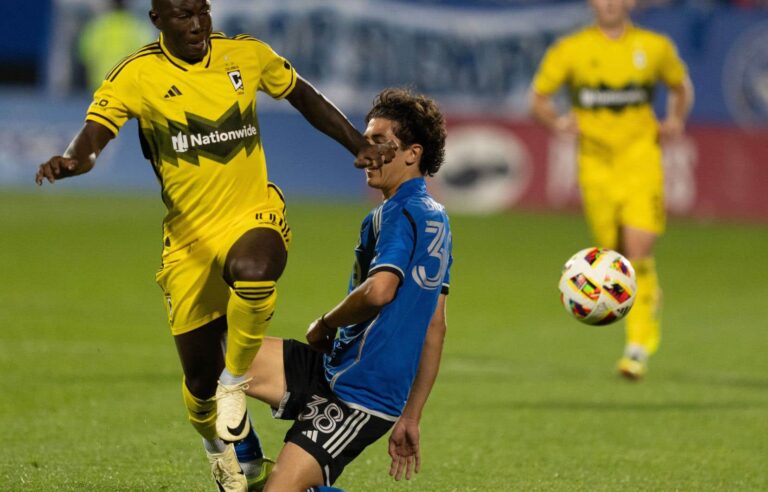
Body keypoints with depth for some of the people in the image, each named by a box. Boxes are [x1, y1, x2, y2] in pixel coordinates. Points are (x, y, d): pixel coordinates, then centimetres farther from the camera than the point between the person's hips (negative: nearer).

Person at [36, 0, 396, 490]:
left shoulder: (246, 55, -1)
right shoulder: (136, 75, -8)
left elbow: (306, 98, 16)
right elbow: (94, 134, -20)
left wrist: (360, 146, 8)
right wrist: (70, 160, -42)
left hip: (254, 215, 0)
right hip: (188, 239, 0)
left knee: (251, 268, -39)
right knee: (200, 379, 3)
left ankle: (236, 380, -12)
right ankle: (218, 446, 38)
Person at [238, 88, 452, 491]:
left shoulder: (399, 215, -14)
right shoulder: (435, 219, 17)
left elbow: (378, 290, -32)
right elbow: (434, 328, 20)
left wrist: (325, 324, -12)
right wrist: (410, 417, 22)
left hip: (357, 397, -10)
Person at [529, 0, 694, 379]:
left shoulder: (655, 47, 4)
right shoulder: (570, 49, 1)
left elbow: (681, 86, 21)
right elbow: (538, 97, 7)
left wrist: (676, 121, 2)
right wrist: (556, 122, -13)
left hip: (641, 161, -1)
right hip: (596, 165, 1)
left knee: (638, 251, -15)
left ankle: (639, 344, -9)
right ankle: (649, 297, 36)